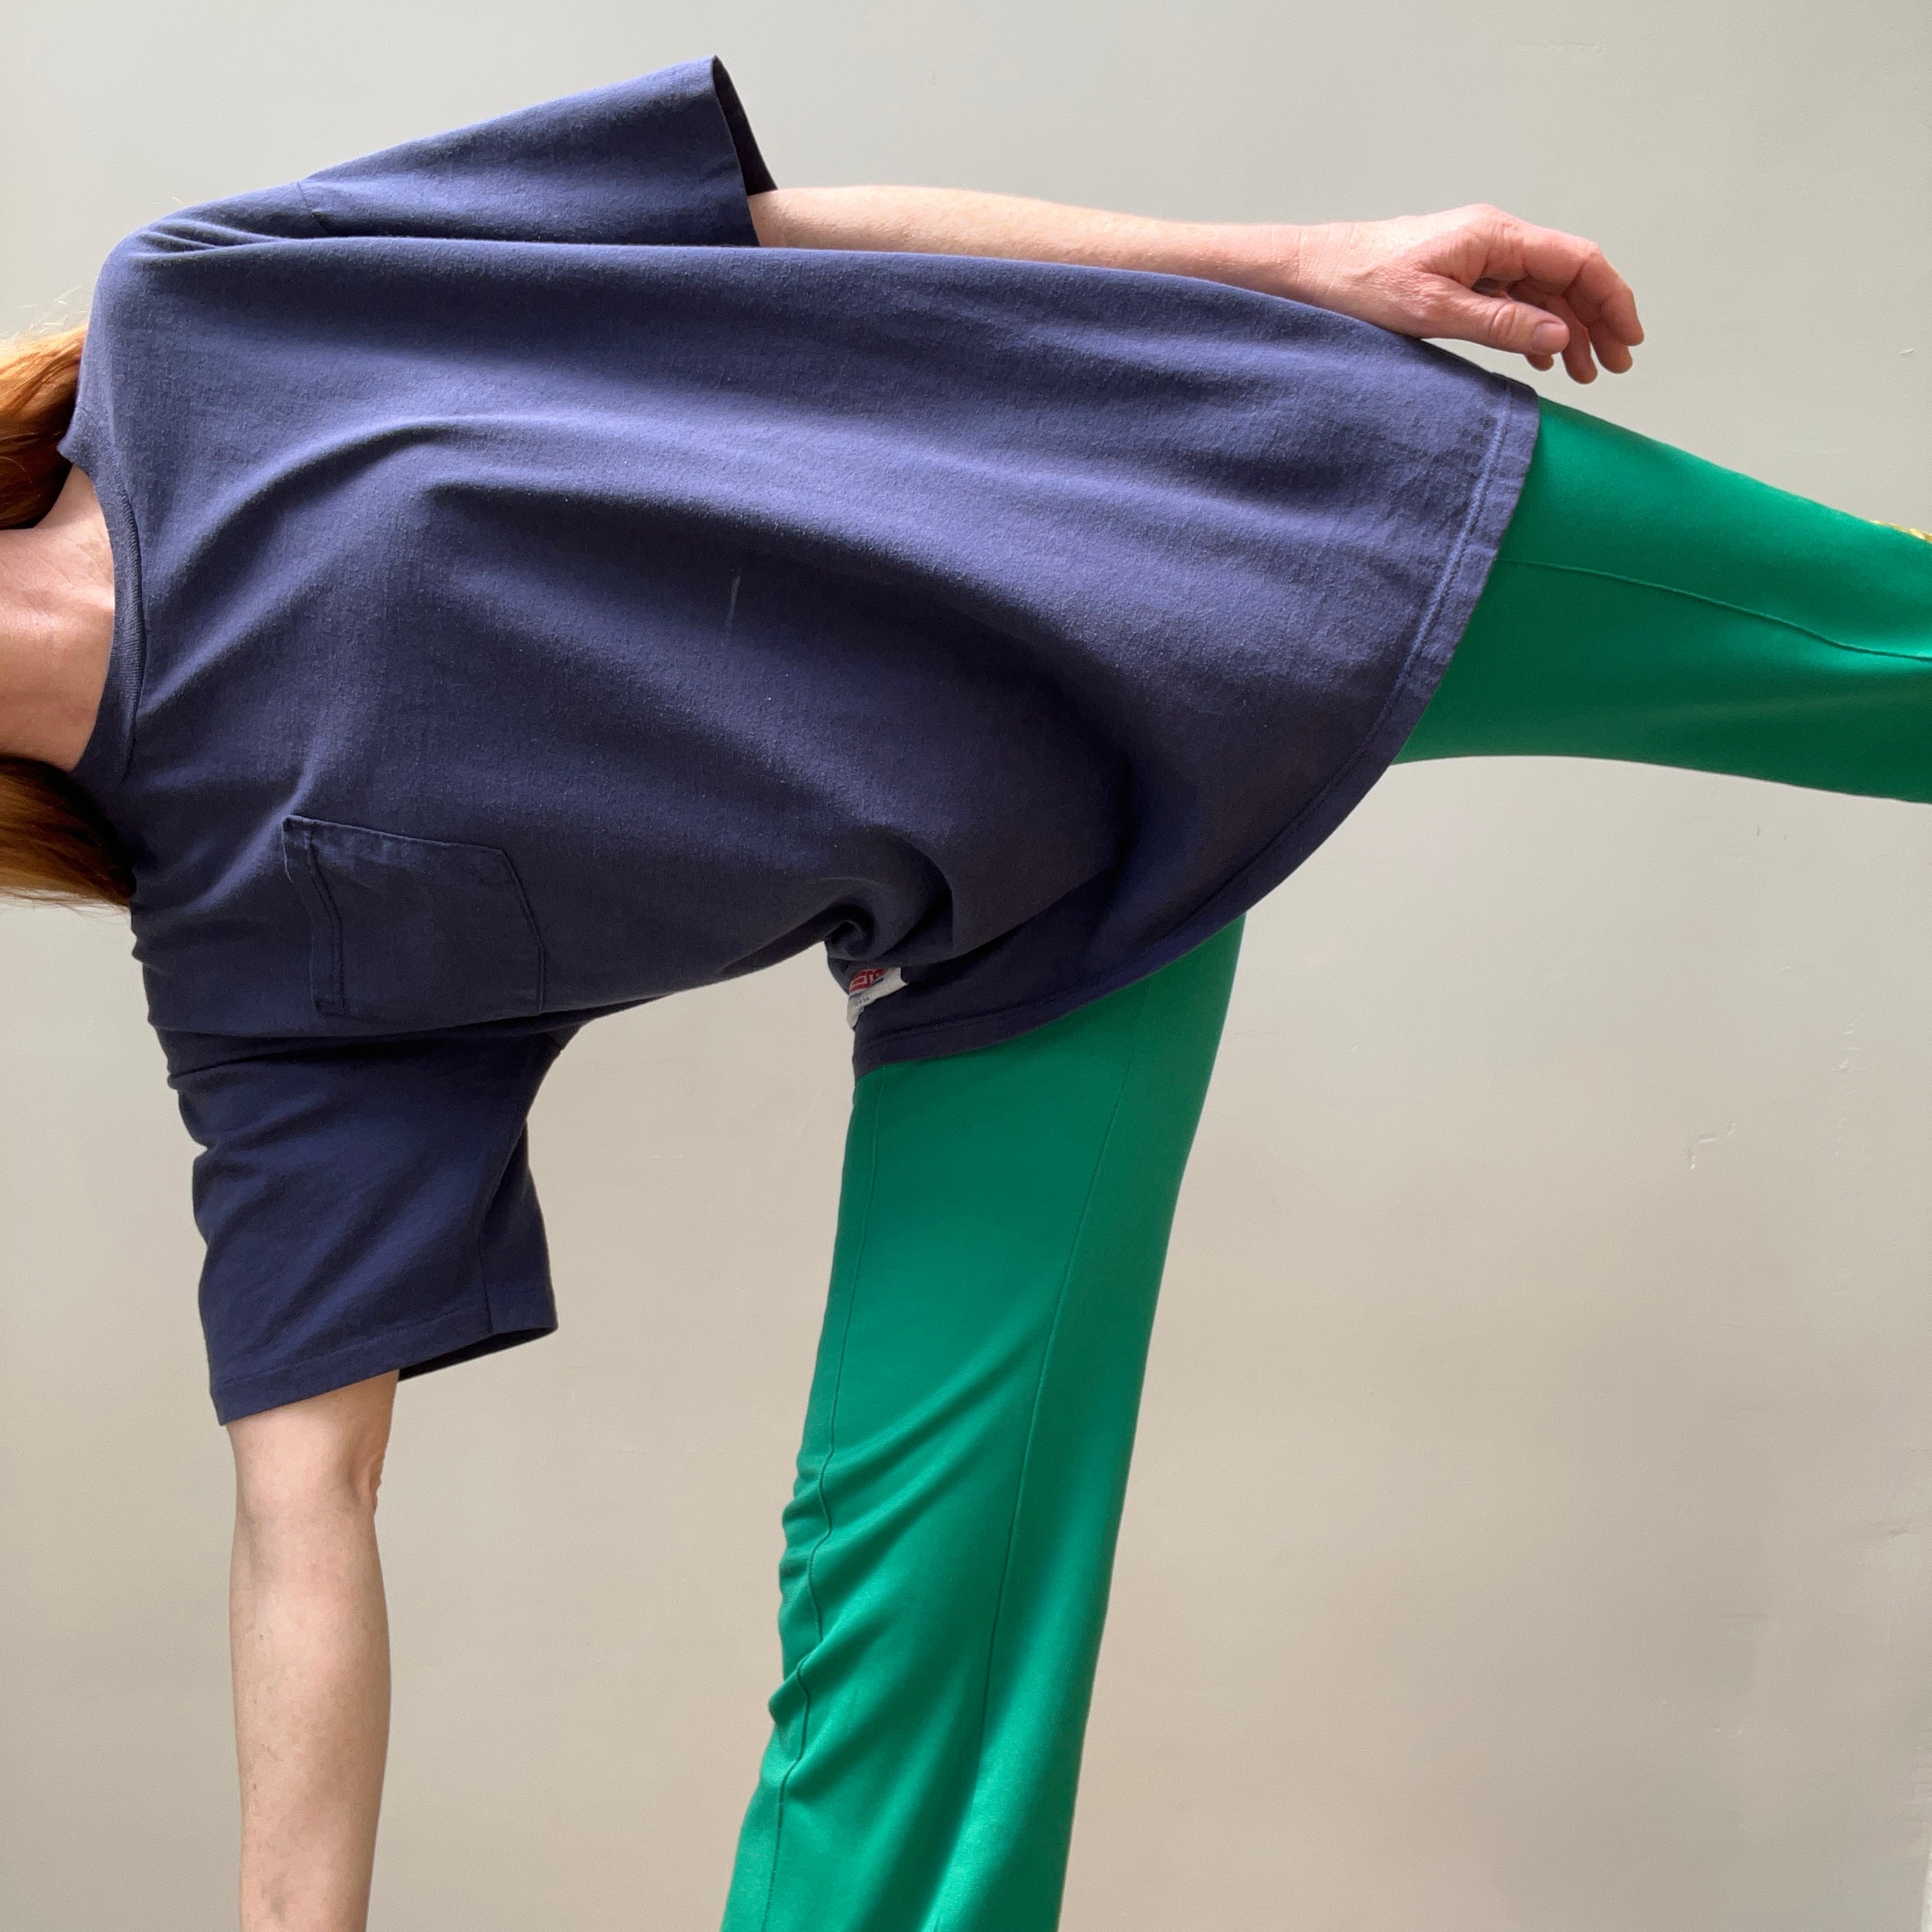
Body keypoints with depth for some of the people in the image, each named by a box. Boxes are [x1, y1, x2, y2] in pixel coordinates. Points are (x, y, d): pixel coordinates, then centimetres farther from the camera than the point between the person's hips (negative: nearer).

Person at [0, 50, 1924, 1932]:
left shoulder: (192, 312, -3)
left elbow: (766, 227, -1)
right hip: (1029, 941, 0)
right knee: (905, 1554, -8)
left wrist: (1311, 264, -5)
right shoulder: (236, 949, 0)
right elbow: (303, 1485, -2)